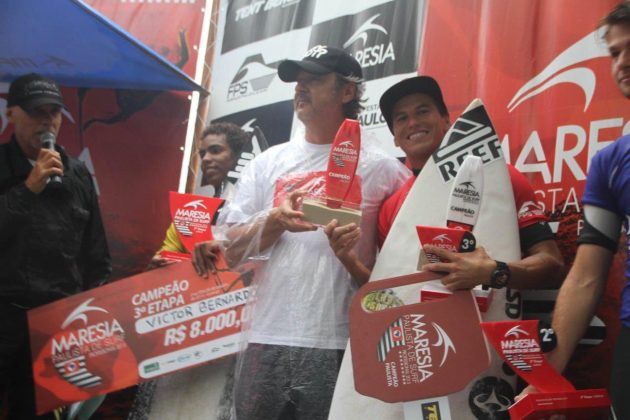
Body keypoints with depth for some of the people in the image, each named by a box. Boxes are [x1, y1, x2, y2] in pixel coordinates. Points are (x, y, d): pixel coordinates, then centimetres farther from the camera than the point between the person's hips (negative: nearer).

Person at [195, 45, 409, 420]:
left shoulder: (382, 168, 2)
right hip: (267, 340, 3)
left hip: (342, 345, -3)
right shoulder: (269, 163, 12)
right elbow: (233, 250, 9)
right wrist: (275, 221, -8)